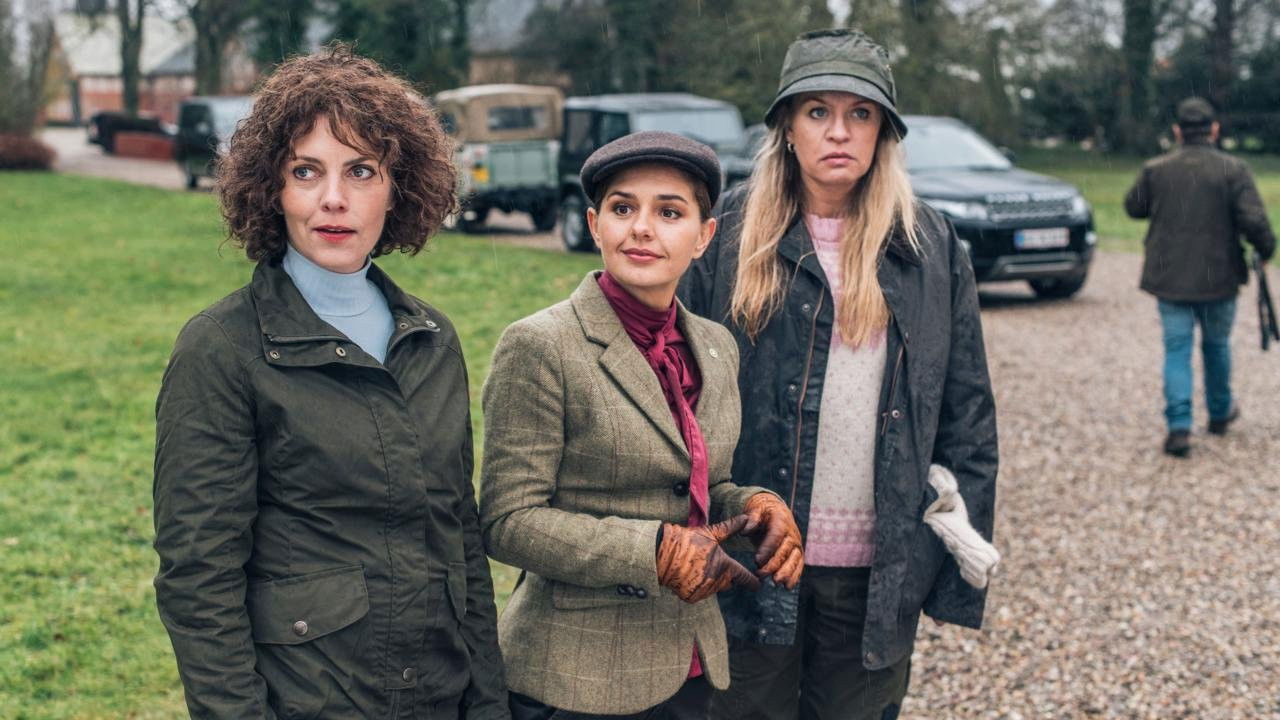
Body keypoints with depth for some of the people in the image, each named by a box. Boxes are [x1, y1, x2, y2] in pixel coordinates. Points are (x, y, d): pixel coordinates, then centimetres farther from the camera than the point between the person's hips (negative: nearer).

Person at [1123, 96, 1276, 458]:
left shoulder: (1155, 170, -3)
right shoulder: (1233, 170, -9)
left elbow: (1133, 207, 13)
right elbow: (1254, 221, -15)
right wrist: (1265, 250, 2)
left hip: (1168, 278, 0)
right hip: (1218, 278, 0)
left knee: (1177, 350, 3)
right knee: (1217, 345, 19)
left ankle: (1179, 426, -10)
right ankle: (1220, 412, 37)